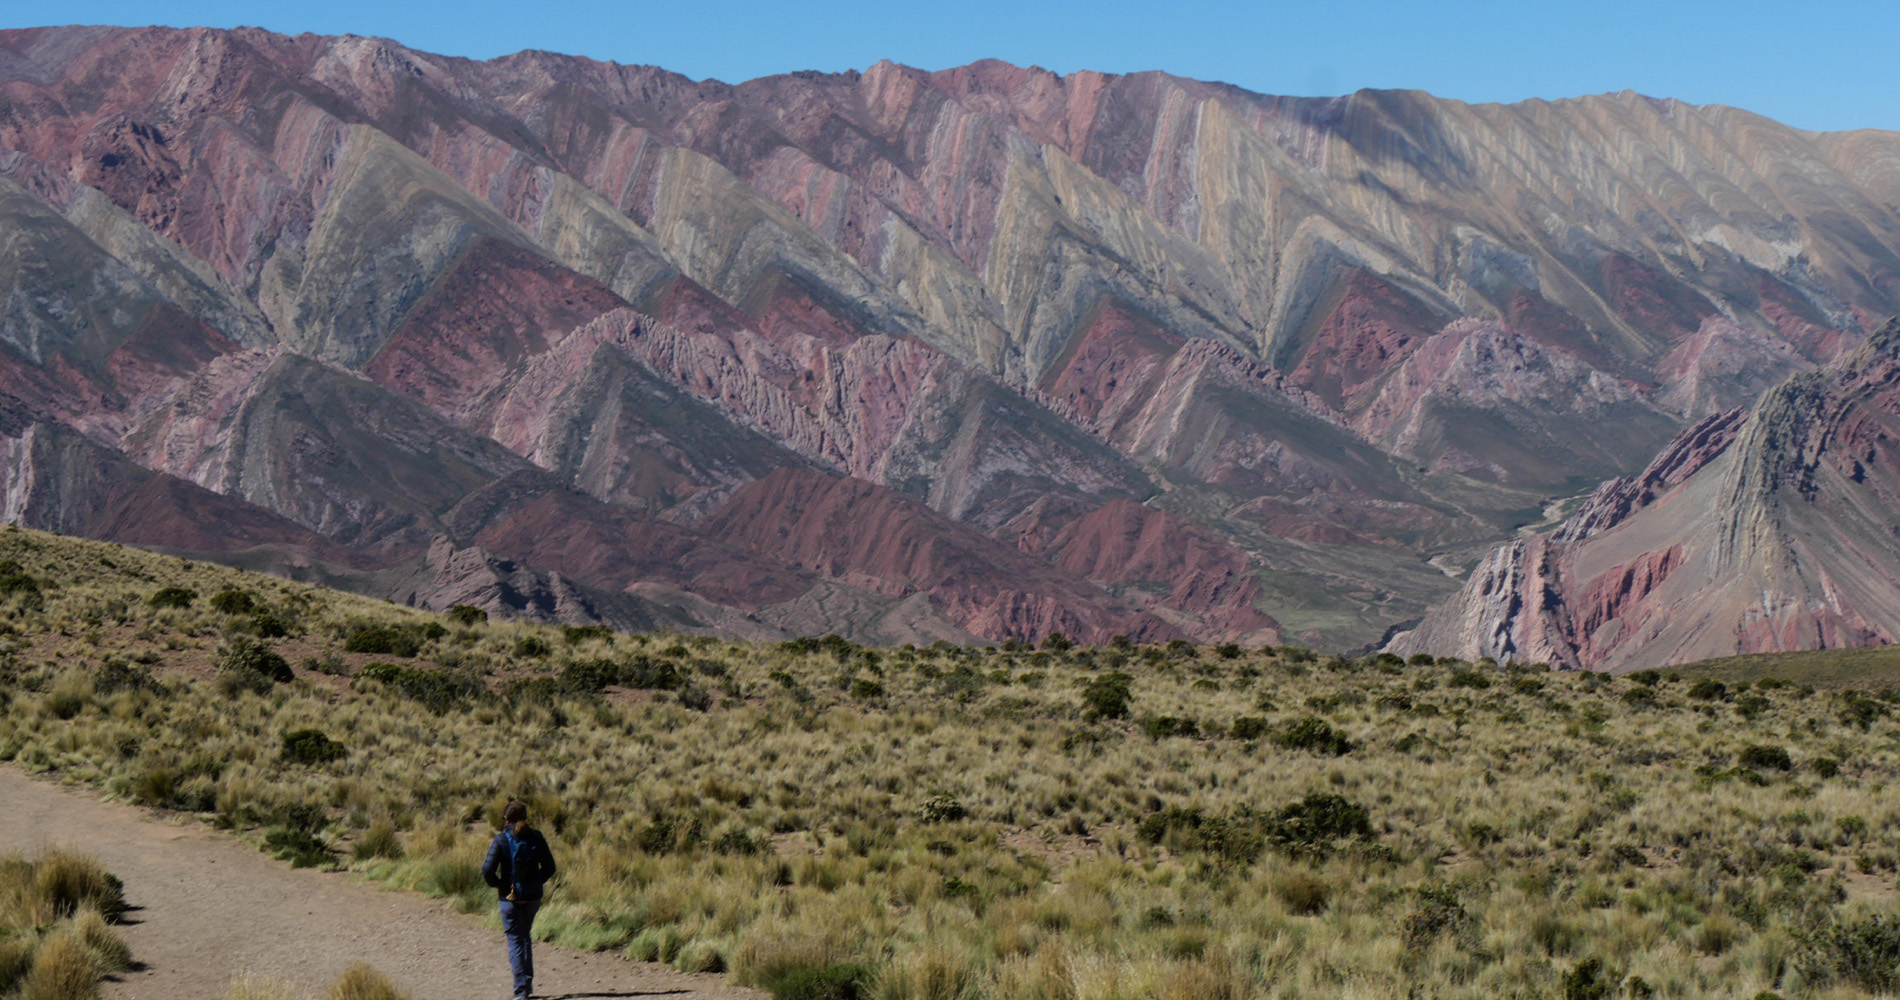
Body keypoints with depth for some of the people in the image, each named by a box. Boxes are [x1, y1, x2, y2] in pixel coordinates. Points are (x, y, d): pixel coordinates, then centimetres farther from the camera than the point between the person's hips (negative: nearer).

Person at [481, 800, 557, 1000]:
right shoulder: (536, 838, -2)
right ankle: (527, 984, 26)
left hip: (510, 898, -4)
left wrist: (498, 884, 1)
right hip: (533, 897, 4)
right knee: (526, 937, 22)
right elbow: (549, 868, 1)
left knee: (515, 941, 3)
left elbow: (488, 870, -16)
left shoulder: (501, 840, -11)